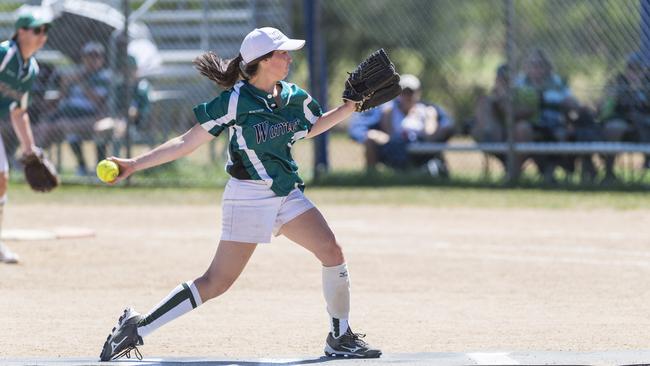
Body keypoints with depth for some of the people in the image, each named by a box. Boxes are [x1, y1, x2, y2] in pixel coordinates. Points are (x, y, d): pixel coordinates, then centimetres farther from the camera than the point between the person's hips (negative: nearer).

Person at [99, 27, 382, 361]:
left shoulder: (293, 96, 3)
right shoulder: (235, 101, -17)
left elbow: (312, 127, 25)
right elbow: (187, 142, -13)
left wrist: (350, 107, 14)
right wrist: (135, 164, -17)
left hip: (288, 193, 7)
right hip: (248, 196, -6)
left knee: (332, 251, -6)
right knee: (217, 282, -9)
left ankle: (341, 338, 9)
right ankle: (137, 327, -1)